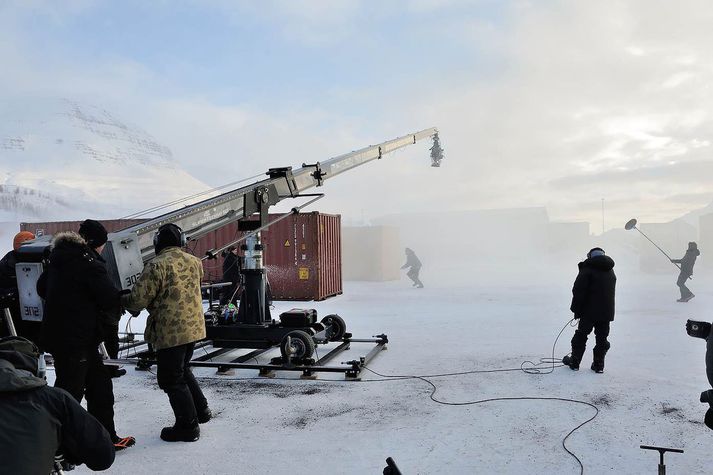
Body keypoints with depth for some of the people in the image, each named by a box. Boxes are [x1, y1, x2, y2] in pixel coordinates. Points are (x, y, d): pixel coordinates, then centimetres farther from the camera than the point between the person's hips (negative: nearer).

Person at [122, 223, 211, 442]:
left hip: (170, 332, -8)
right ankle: (200, 410, 32)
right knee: (182, 370, 26)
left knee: (171, 379, 5)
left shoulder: (156, 265, -17)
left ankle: (188, 426, 11)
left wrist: (122, 300, 7)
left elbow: (138, 299, -16)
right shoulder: (194, 262, 6)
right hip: (194, 327, 8)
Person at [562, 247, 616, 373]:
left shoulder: (588, 269, -10)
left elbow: (578, 291, -14)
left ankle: (574, 362, 14)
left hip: (589, 311, -5)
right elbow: (611, 293, 15)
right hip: (607, 312, 5)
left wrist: (576, 310, -6)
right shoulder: (611, 271, 13)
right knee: (602, 338, 12)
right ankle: (599, 365, 14)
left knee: (581, 335, 7)